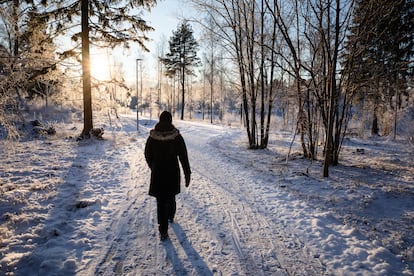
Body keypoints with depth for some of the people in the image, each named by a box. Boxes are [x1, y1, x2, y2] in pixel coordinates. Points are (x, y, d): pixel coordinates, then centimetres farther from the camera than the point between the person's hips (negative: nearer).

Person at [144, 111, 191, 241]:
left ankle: (163, 231, 5)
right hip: (173, 173, 1)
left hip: (157, 173, 0)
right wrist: (187, 174, -3)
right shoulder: (177, 137, -11)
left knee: (161, 201, 5)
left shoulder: (152, 137, -7)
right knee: (171, 196, 24)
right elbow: (183, 157, -10)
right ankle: (171, 216, 48)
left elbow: (147, 156, 4)